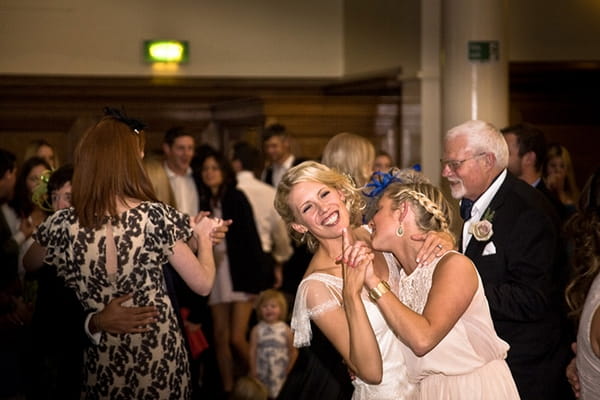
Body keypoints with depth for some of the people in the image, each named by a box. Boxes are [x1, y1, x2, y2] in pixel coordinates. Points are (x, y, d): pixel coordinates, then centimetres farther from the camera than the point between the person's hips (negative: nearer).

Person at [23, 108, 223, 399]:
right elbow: (203, 284, -9)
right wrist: (203, 236, 8)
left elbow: (29, 265, 11)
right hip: (159, 354, -1)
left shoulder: (62, 225, -11)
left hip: (103, 363, 2)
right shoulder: (155, 217, -17)